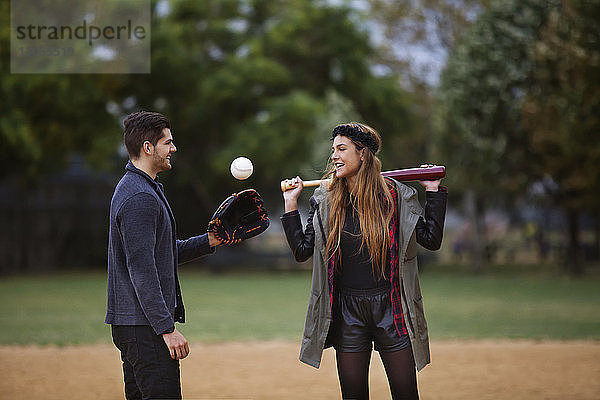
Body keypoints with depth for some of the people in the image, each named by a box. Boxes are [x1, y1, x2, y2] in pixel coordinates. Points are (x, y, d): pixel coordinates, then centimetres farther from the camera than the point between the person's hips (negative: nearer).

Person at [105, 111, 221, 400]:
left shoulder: (143, 189, 18)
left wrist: (209, 241, 15)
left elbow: (164, 251, 25)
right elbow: (142, 272, -22)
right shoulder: (140, 198, -16)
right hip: (144, 326, -11)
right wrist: (167, 329, -23)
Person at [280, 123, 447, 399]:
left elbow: (431, 240, 0)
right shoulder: (325, 200, 6)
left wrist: (433, 191, -2)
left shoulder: (395, 194, 0)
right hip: (348, 311, 2)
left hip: (391, 307, -2)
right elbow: (302, 251, 5)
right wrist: (290, 204, 2)